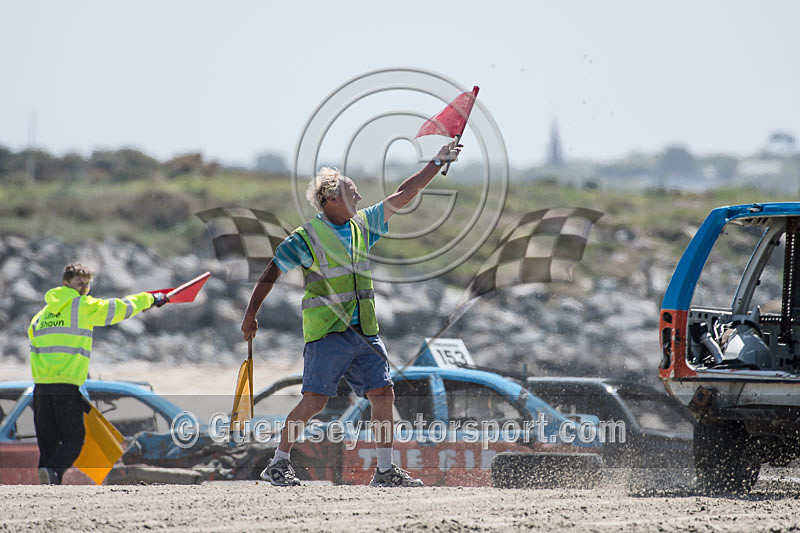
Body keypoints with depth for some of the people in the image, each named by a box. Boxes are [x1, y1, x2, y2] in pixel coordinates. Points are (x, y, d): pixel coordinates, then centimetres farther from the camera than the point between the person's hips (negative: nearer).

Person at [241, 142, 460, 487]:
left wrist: (437, 164, 15)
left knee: (384, 394, -1)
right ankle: (278, 464, 1)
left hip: (364, 331, 6)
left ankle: (385, 471, 6)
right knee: (315, 400, -11)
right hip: (326, 332, -6)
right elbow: (272, 273, 0)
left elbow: (401, 197, 17)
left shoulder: (363, 226, 13)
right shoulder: (307, 237, -5)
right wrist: (251, 314, -2)